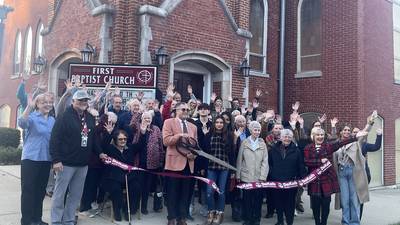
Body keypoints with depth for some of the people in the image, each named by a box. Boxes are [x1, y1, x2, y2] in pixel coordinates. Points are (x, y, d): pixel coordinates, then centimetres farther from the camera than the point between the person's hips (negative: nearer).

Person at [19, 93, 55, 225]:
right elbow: (21, 124, -29)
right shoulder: (32, 117, -6)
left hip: (46, 160, 5)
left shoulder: (52, 120, 9)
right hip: (30, 159, -5)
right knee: (28, 190, 1)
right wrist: (29, 107, -41)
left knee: (41, 190, 12)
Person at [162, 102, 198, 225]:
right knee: (172, 192, 3)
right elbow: (166, 140, -12)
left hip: (188, 163, 5)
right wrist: (180, 135, -21)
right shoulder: (169, 122, 0)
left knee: (185, 193, 10)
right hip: (174, 162, -5)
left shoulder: (193, 127, 17)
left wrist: (194, 154, -5)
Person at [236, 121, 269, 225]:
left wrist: (263, 176, -6)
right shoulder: (244, 143, 1)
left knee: (258, 199, 5)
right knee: (247, 199, 5)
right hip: (246, 176, -1)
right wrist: (238, 175, 1)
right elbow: (239, 160, 4)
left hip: (259, 177, 1)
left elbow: (265, 161, 1)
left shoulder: (262, 144, 3)